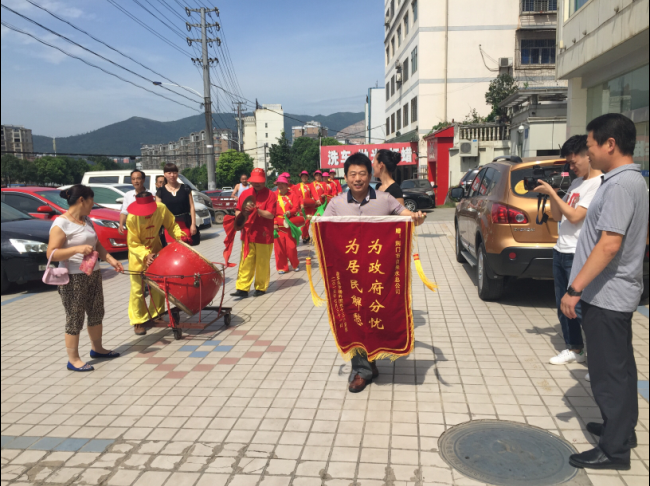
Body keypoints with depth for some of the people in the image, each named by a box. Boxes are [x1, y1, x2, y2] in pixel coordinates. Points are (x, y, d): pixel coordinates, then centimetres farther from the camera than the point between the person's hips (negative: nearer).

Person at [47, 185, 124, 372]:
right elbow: (51, 254, -20)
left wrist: (111, 260, 6)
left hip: (93, 275, 9)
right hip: (73, 278, -8)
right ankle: (73, 359, 12)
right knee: (75, 318, 0)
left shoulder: (87, 220, 10)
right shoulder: (61, 224, -15)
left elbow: (97, 244, 20)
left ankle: (97, 348, 35)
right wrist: (77, 249, -31)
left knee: (97, 313, 18)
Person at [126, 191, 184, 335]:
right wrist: (145, 256, -33)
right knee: (137, 289, -2)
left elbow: (171, 224, -2)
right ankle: (138, 321, 9)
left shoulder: (161, 209, -18)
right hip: (138, 254, -3)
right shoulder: (132, 218, -25)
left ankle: (156, 315, 25)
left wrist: (178, 234, -20)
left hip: (155, 250, 3)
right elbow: (133, 244, -19)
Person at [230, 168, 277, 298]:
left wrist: (256, 209, -24)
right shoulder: (245, 193, 9)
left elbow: (271, 215, -12)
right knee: (245, 262, 2)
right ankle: (242, 289, 4)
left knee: (262, 264, 6)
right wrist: (240, 215, -6)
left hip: (264, 236, -3)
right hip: (247, 234, 3)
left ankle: (261, 288, 19)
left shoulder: (270, 195, -5)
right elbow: (238, 210, 16)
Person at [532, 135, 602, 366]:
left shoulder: (599, 183, -12)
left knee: (581, 309, -6)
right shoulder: (576, 182, 15)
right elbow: (557, 216, 16)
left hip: (579, 256, -9)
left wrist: (552, 193, -13)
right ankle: (574, 350, 26)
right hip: (560, 252, 9)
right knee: (563, 307, 13)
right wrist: (551, 194, 1)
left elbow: (575, 217, -19)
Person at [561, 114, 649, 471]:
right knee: (619, 367, 20)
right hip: (614, 292, 10)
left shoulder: (620, 184, -21)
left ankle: (614, 449, 13)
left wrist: (575, 289, -25)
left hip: (606, 294, -10)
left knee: (609, 371, 0)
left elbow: (609, 244, -28)